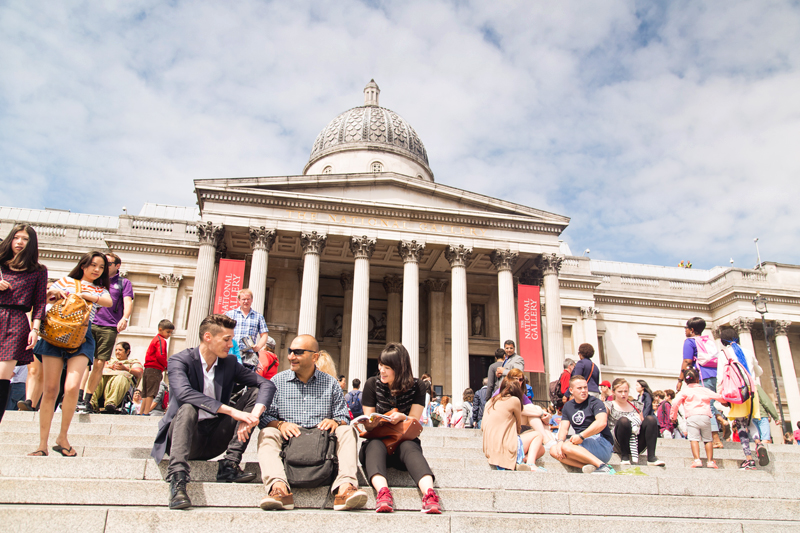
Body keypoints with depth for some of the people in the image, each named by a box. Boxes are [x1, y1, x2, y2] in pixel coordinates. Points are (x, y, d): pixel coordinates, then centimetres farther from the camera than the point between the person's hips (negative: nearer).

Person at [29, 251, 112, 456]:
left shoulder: (100, 290, 19)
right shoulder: (66, 281, 16)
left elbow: (108, 302, -3)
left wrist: (83, 294, -12)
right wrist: (51, 291, -4)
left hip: (81, 337, 0)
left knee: (72, 387, -17)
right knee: (51, 389, -2)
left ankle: (62, 438, 1)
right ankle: (43, 444, 4)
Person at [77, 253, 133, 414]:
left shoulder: (124, 283, 11)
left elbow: (128, 302, -3)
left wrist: (125, 318, -23)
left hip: (109, 328, -2)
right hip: (89, 324, 2)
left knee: (99, 364, -2)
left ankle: (87, 400, 5)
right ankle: (79, 398, -13)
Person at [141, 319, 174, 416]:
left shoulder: (155, 339, 23)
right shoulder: (161, 340, -8)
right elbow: (160, 356, -21)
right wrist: (166, 366, -7)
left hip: (148, 369, 10)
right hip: (155, 370, -10)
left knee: (146, 394, 12)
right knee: (151, 393, -10)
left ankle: (141, 412, 15)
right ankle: (146, 412, -13)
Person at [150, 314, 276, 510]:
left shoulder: (230, 364, 4)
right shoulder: (180, 361, -9)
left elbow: (267, 385, -5)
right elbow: (183, 393, -31)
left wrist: (254, 415, -26)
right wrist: (231, 411, -37)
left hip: (215, 441, 5)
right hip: (185, 437, -4)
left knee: (254, 393, -9)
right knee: (188, 408, -34)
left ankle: (229, 465, -17)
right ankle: (177, 479, -44)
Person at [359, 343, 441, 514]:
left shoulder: (417, 386, 0)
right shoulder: (372, 384, 1)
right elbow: (368, 424, 2)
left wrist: (402, 418, -25)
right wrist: (372, 422, -23)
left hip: (404, 442, 0)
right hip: (377, 440, 0)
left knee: (409, 446, -36)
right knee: (375, 445, -36)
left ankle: (429, 493, -60)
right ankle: (382, 492, -61)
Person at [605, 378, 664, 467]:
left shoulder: (636, 405, 21)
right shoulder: (609, 406, 9)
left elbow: (642, 423, 24)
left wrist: (639, 422, 0)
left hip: (637, 444, 4)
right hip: (618, 445, -4)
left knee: (650, 419, -18)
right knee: (623, 420, -33)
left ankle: (651, 457, -25)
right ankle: (624, 456, -20)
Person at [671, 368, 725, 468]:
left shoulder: (684, 392, 10)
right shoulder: (705, 390, 18)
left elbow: (675, 403, -3)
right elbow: (719, 397, 27)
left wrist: (674, 416, 10)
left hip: (692, 417, -2)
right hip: (705, 416, 3)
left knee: (694, 439, -9)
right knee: (708, 439, 12)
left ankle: (697, 460, -21)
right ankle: (710, 461, 10)